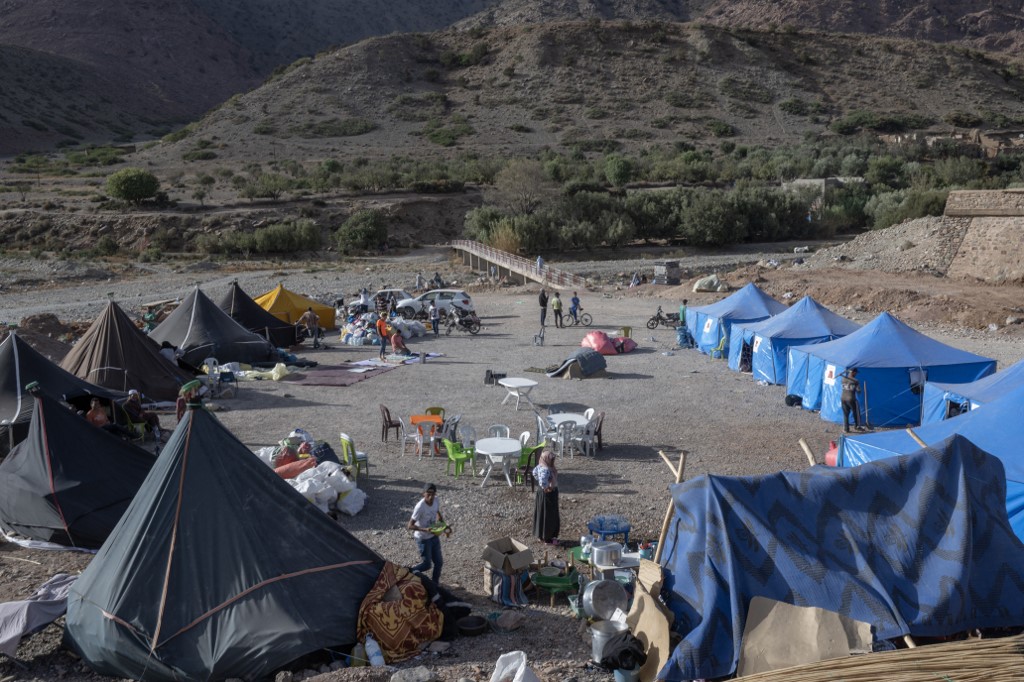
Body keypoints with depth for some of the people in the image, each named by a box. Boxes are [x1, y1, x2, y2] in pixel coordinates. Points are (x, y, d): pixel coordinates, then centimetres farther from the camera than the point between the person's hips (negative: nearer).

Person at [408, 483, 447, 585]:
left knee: (439, 562, 11)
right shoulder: (420, 507, -29)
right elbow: (410, 526, -24)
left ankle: (434, 584, 31)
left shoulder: (436, 501, -8)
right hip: (423, 539, -6)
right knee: (426, 564, 1)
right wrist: (425, 530, -35)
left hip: (434, 536, 6)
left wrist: (445, 528, 0)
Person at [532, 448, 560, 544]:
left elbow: (534, 472, 17)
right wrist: (546, 488, -25)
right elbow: (542, 482, -43)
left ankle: (542, 534, 33)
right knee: (548, 516, 4)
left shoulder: (540, 466, -1)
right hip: (548, 495, -10)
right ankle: (548, 537, 16)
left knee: (542, 514, 20)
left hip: (542, 493, 10)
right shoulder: (546, 470, -30)